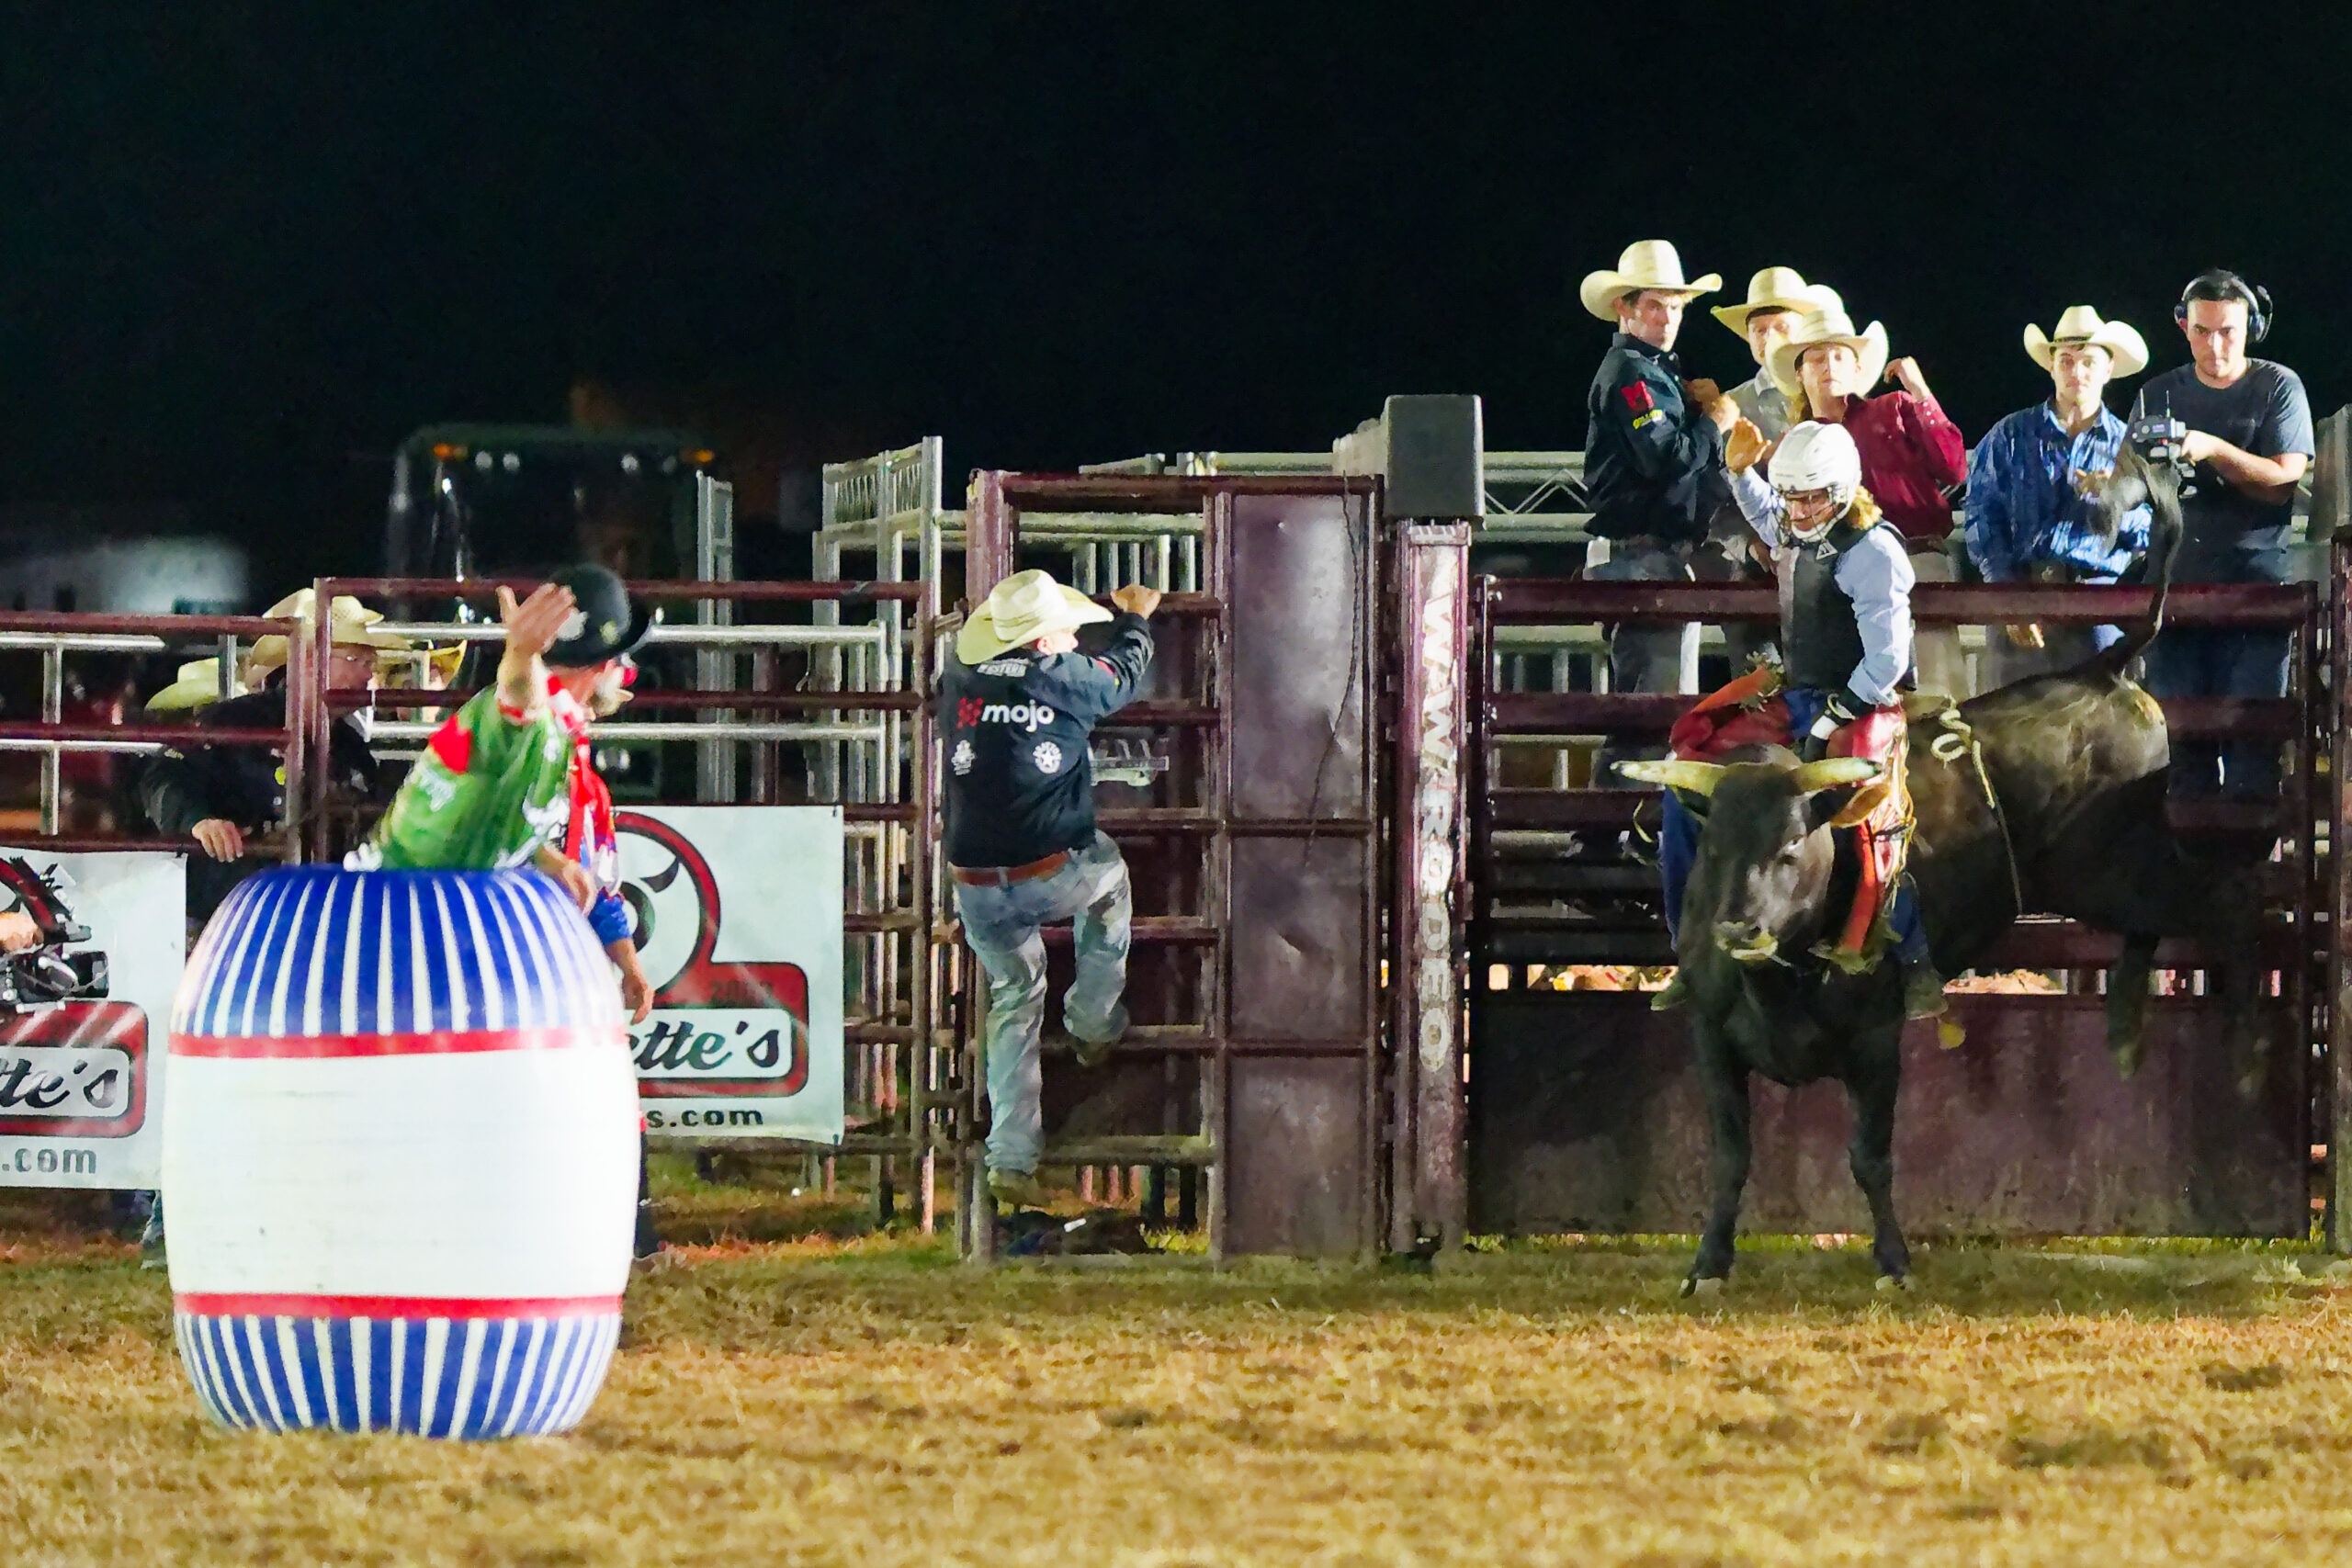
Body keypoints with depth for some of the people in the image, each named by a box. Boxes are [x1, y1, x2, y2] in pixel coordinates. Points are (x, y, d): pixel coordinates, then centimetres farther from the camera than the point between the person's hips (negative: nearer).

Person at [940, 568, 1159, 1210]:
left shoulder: (959, 680, 5)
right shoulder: (1068, 678, -4)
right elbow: (1124, 674, 19)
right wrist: (1134, 619, 40)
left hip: (976, 889, 3)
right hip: (1055, 879, -3)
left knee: (1013, 1002, 20)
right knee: (1108, 873, 32)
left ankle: (1011, 1159, 12)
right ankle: (1094, 1024, 36)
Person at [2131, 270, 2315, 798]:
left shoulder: (2278, 387, 4)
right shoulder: (2160, 394, 14)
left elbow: (2283, 480, -6)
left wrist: (2212, 449, -17)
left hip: (2256, 581, -3)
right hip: (2177, 585, 3)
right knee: (2179, 735, -1)